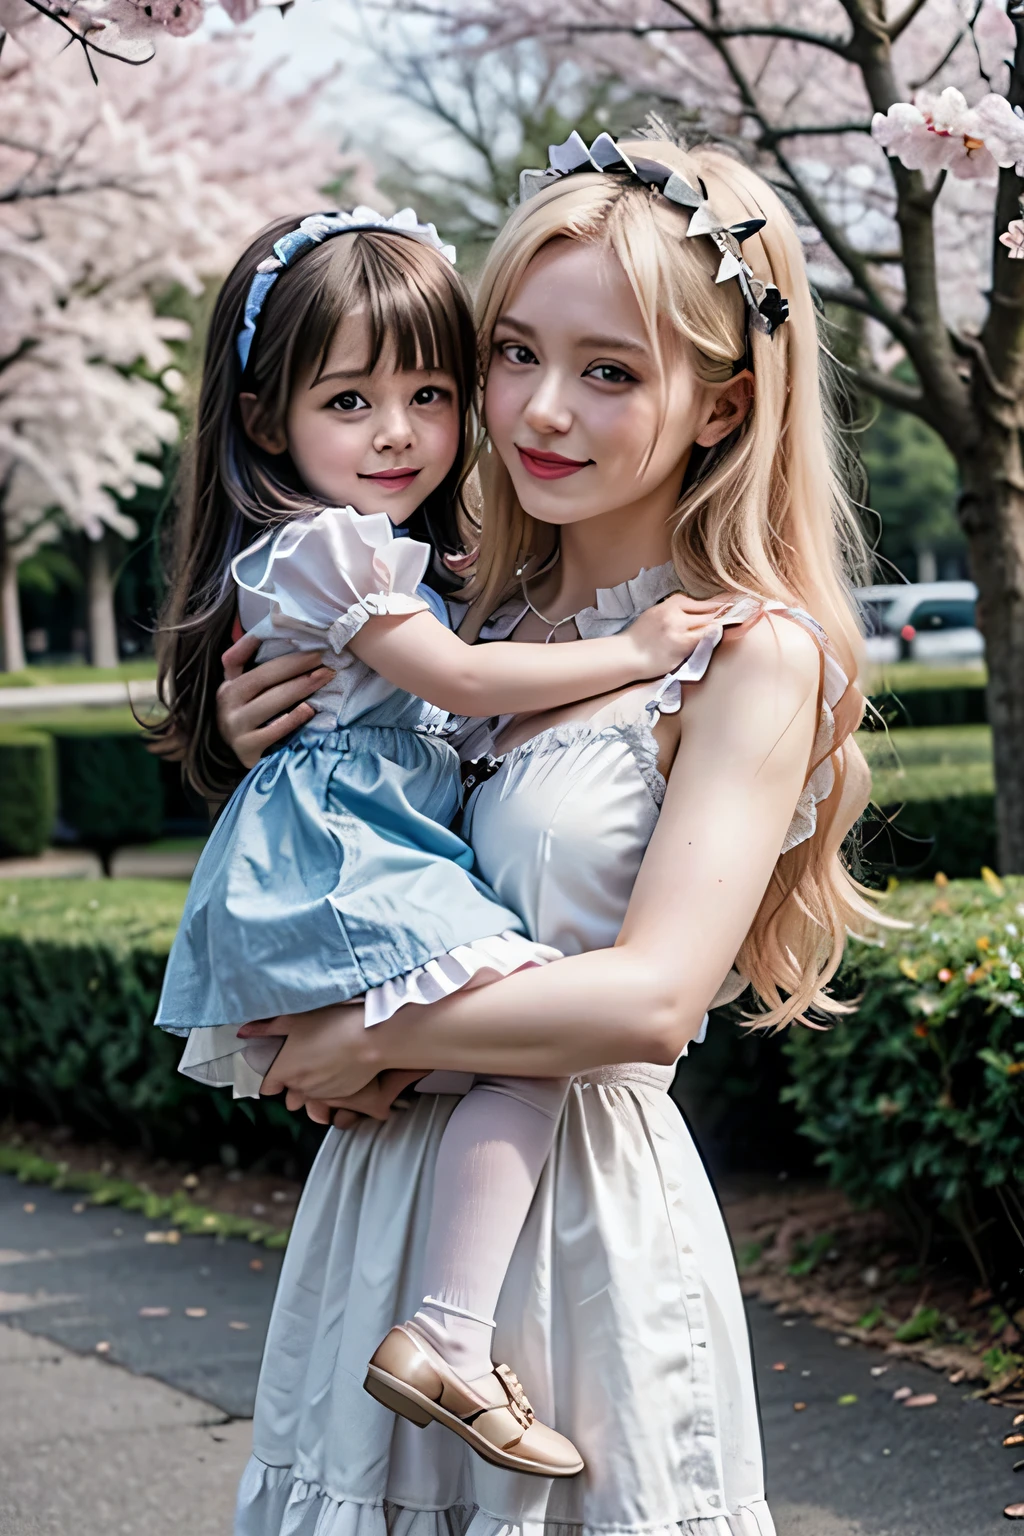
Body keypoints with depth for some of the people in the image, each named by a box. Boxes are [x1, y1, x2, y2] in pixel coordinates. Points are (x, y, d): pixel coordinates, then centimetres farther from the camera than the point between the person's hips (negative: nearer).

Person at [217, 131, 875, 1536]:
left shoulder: (756, 653, -11)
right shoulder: (483, 618, 7)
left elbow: (654, 996, -20)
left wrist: (368, 1034, -13)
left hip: (588, 1213, -6)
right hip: (388, 1180, 6)